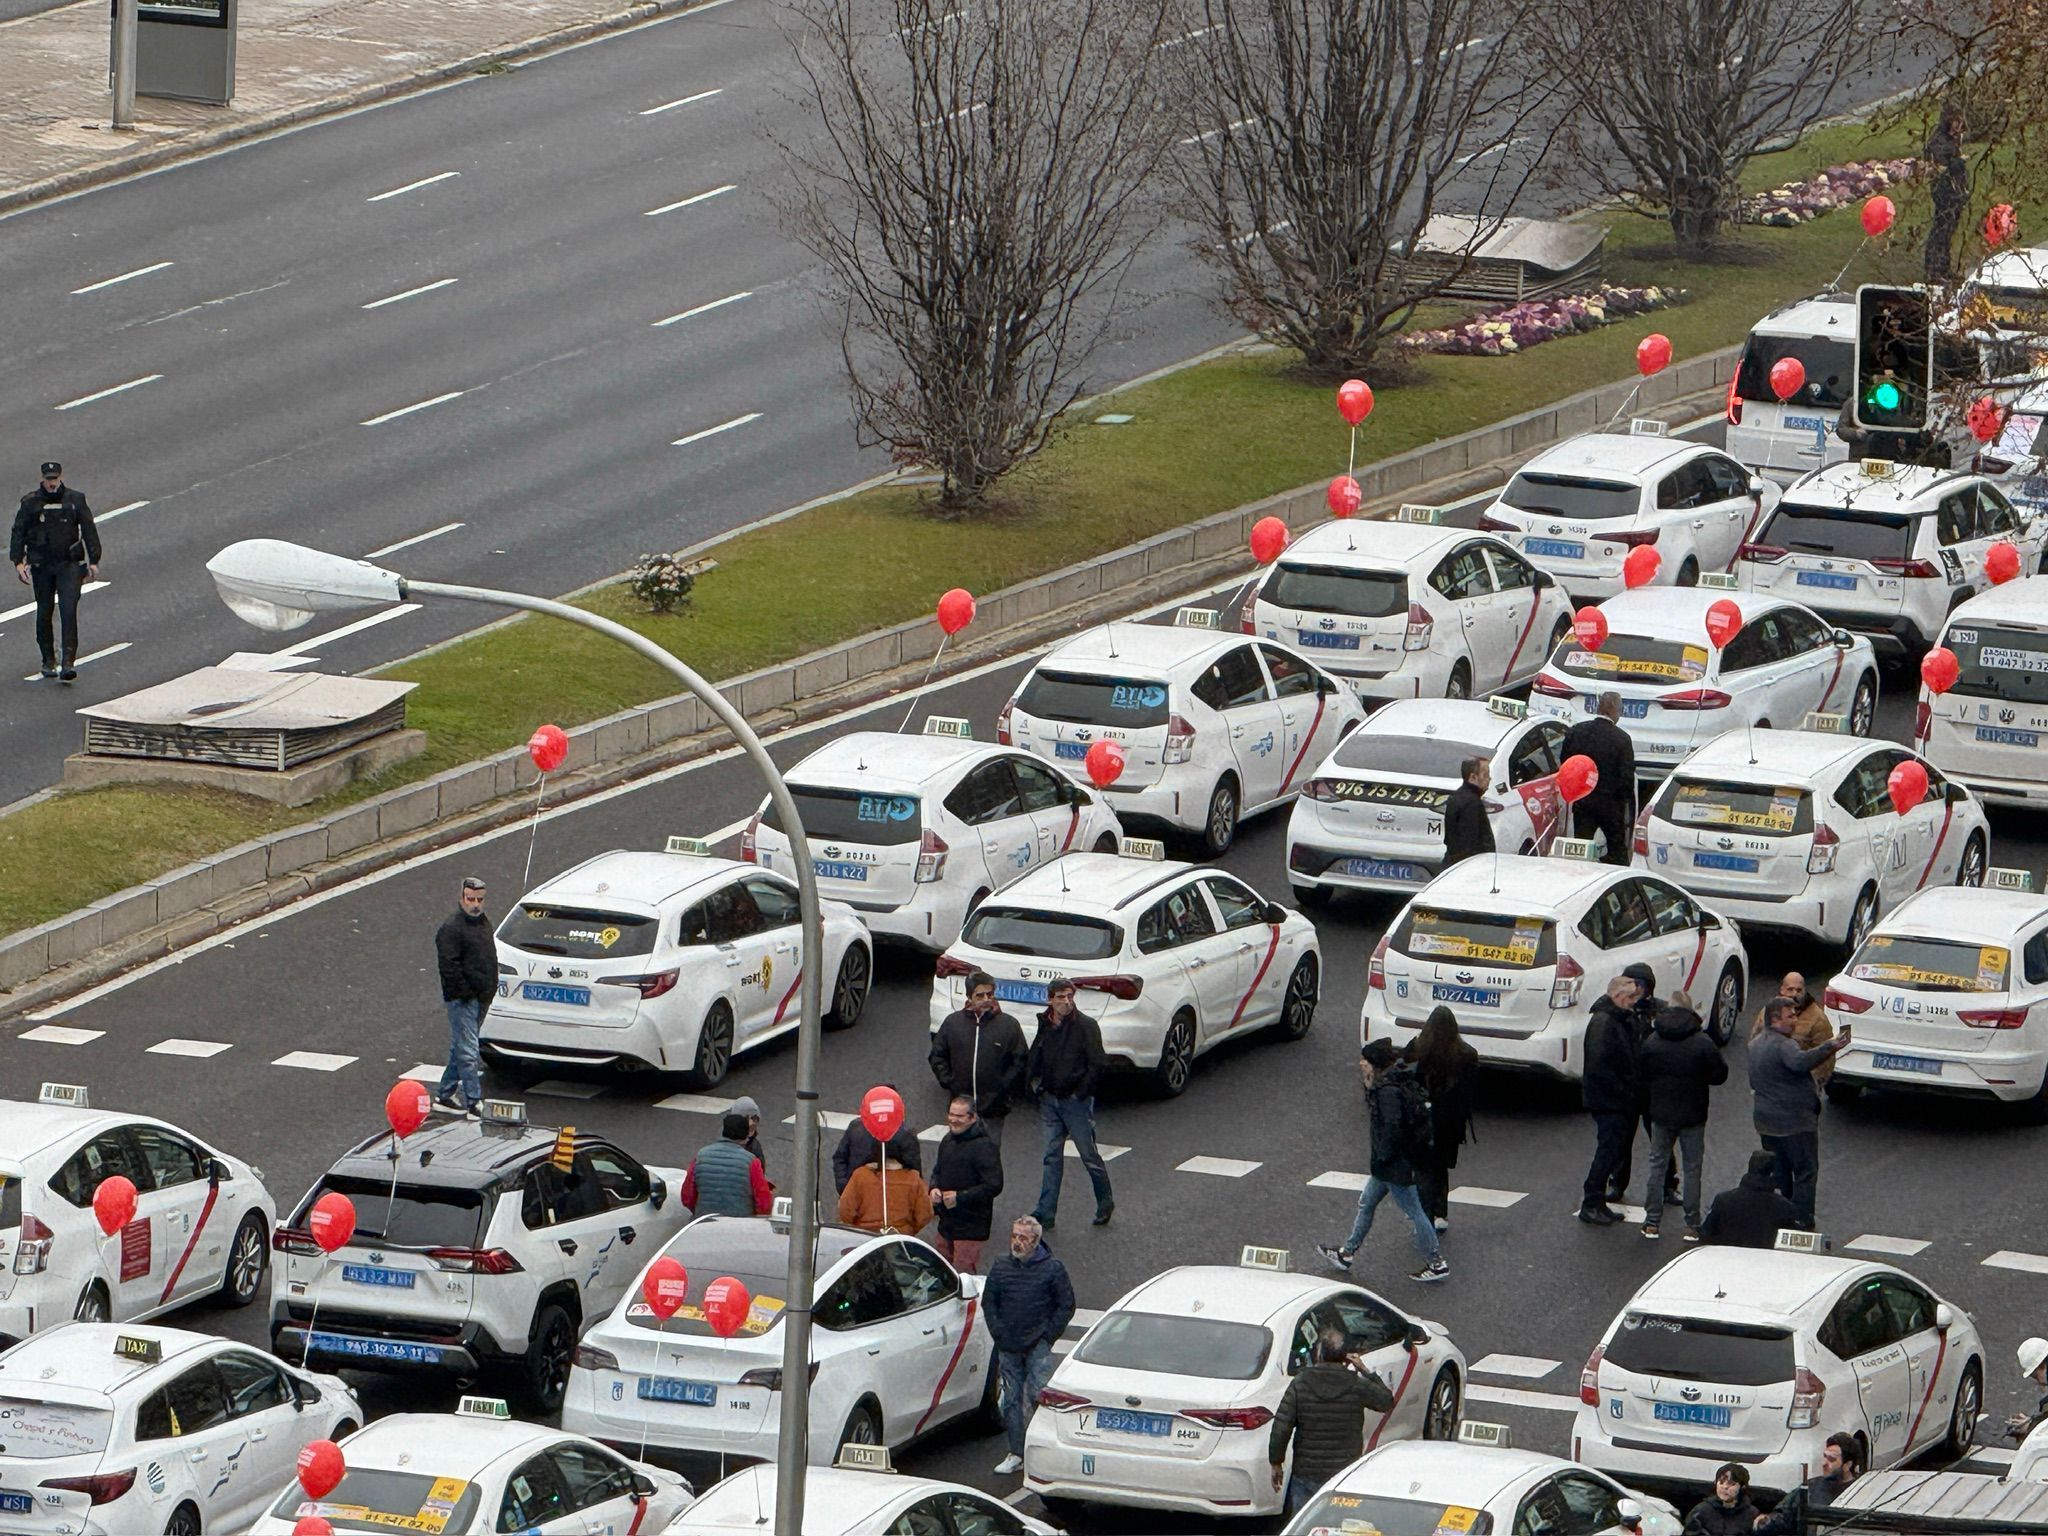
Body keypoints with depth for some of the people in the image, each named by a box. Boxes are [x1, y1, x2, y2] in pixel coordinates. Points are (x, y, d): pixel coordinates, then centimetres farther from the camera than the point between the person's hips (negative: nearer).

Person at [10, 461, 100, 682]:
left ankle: (69, 662, -16)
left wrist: (93, 560, 4)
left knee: (68, 611, -12)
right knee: (44, 613, 7)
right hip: (41, 566, 1)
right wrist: (17, 561, -5)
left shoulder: (75, 500, 3)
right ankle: (48, 661, 20)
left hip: (69, 565, -1)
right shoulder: (30, 503, 2)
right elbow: (18, 532, 5)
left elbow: (89, 531, 8)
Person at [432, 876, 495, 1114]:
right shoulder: (452, 929, -15)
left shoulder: (483, 923, 14)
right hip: (463, 999, -9)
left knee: (460, 1049, 16)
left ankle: (445, 1095, 26)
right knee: (468, 1052, -9)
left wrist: (489, 991, 18)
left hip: (481, 997, 9)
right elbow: (449, 966, -20)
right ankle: (474, 1102, -9)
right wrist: (465, 993, -20)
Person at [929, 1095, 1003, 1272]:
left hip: (970, 1228, -8)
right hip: (946, 1223, 8)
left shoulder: (983, 1147, -16)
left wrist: (960, 1197, -22)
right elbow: (938, 1171, 24)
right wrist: (934, 1189, 1)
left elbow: (994, 1185, -21)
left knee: (963, 1276, -7)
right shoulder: (948, 1141, 9)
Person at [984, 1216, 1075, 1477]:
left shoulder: (1052, 1269, -3)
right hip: (1008, 1347, 4)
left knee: (1039, 1395, -11)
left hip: (1038, 1345, -4)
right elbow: (988, 1302, 13)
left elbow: (1066, 1306, 1)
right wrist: (998, 1333, 2)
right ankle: (1016, 1454, 11)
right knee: (1012, 1400, 5)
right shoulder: (1001, 1267, 6)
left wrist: (1048, 1335, -5)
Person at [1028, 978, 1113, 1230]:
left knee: (1089, 1156, 3)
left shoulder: (1086, 1026, -9)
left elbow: (1096, 1065, -11)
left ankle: (1105, 1203, 21)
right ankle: (1045, 1214, 4)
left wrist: (1080, 1093, -13)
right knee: (1052, 1157, 5)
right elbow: (1033, 1059, 17)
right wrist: (1035, 1082, 2)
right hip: (1050, 1100, 5)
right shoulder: (1044, 1025, 6)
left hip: (1076, 1101, -5)